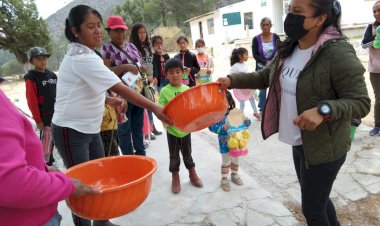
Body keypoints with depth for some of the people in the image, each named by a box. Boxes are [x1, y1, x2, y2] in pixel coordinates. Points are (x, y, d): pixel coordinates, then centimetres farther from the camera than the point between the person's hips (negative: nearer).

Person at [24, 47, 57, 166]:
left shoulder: (52, 75, 8)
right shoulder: (31, 78, -10)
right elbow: (32, 101, -13)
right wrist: (38, 120, -13)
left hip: (56, 114, 6)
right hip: (44, 116, -6)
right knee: (46, 140, -2)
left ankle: (49, 158, 31)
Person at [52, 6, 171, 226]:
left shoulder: (84, 54, 8)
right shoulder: (83, 58, -22)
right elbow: (121, 89, -30)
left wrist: (106, 99, 1)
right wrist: (154, 108, -31)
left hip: (89, 127, 9)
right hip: (71, 130, -9)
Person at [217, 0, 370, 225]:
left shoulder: (338, 53, -23)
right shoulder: (289, 48, 1)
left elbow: (361, 102, -20)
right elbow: (266, 77, 12)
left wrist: (324, 110, -37)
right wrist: (232, 80, 1)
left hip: (324, 147, -7)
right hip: (300, 143, 8)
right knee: (317, 198, 27)